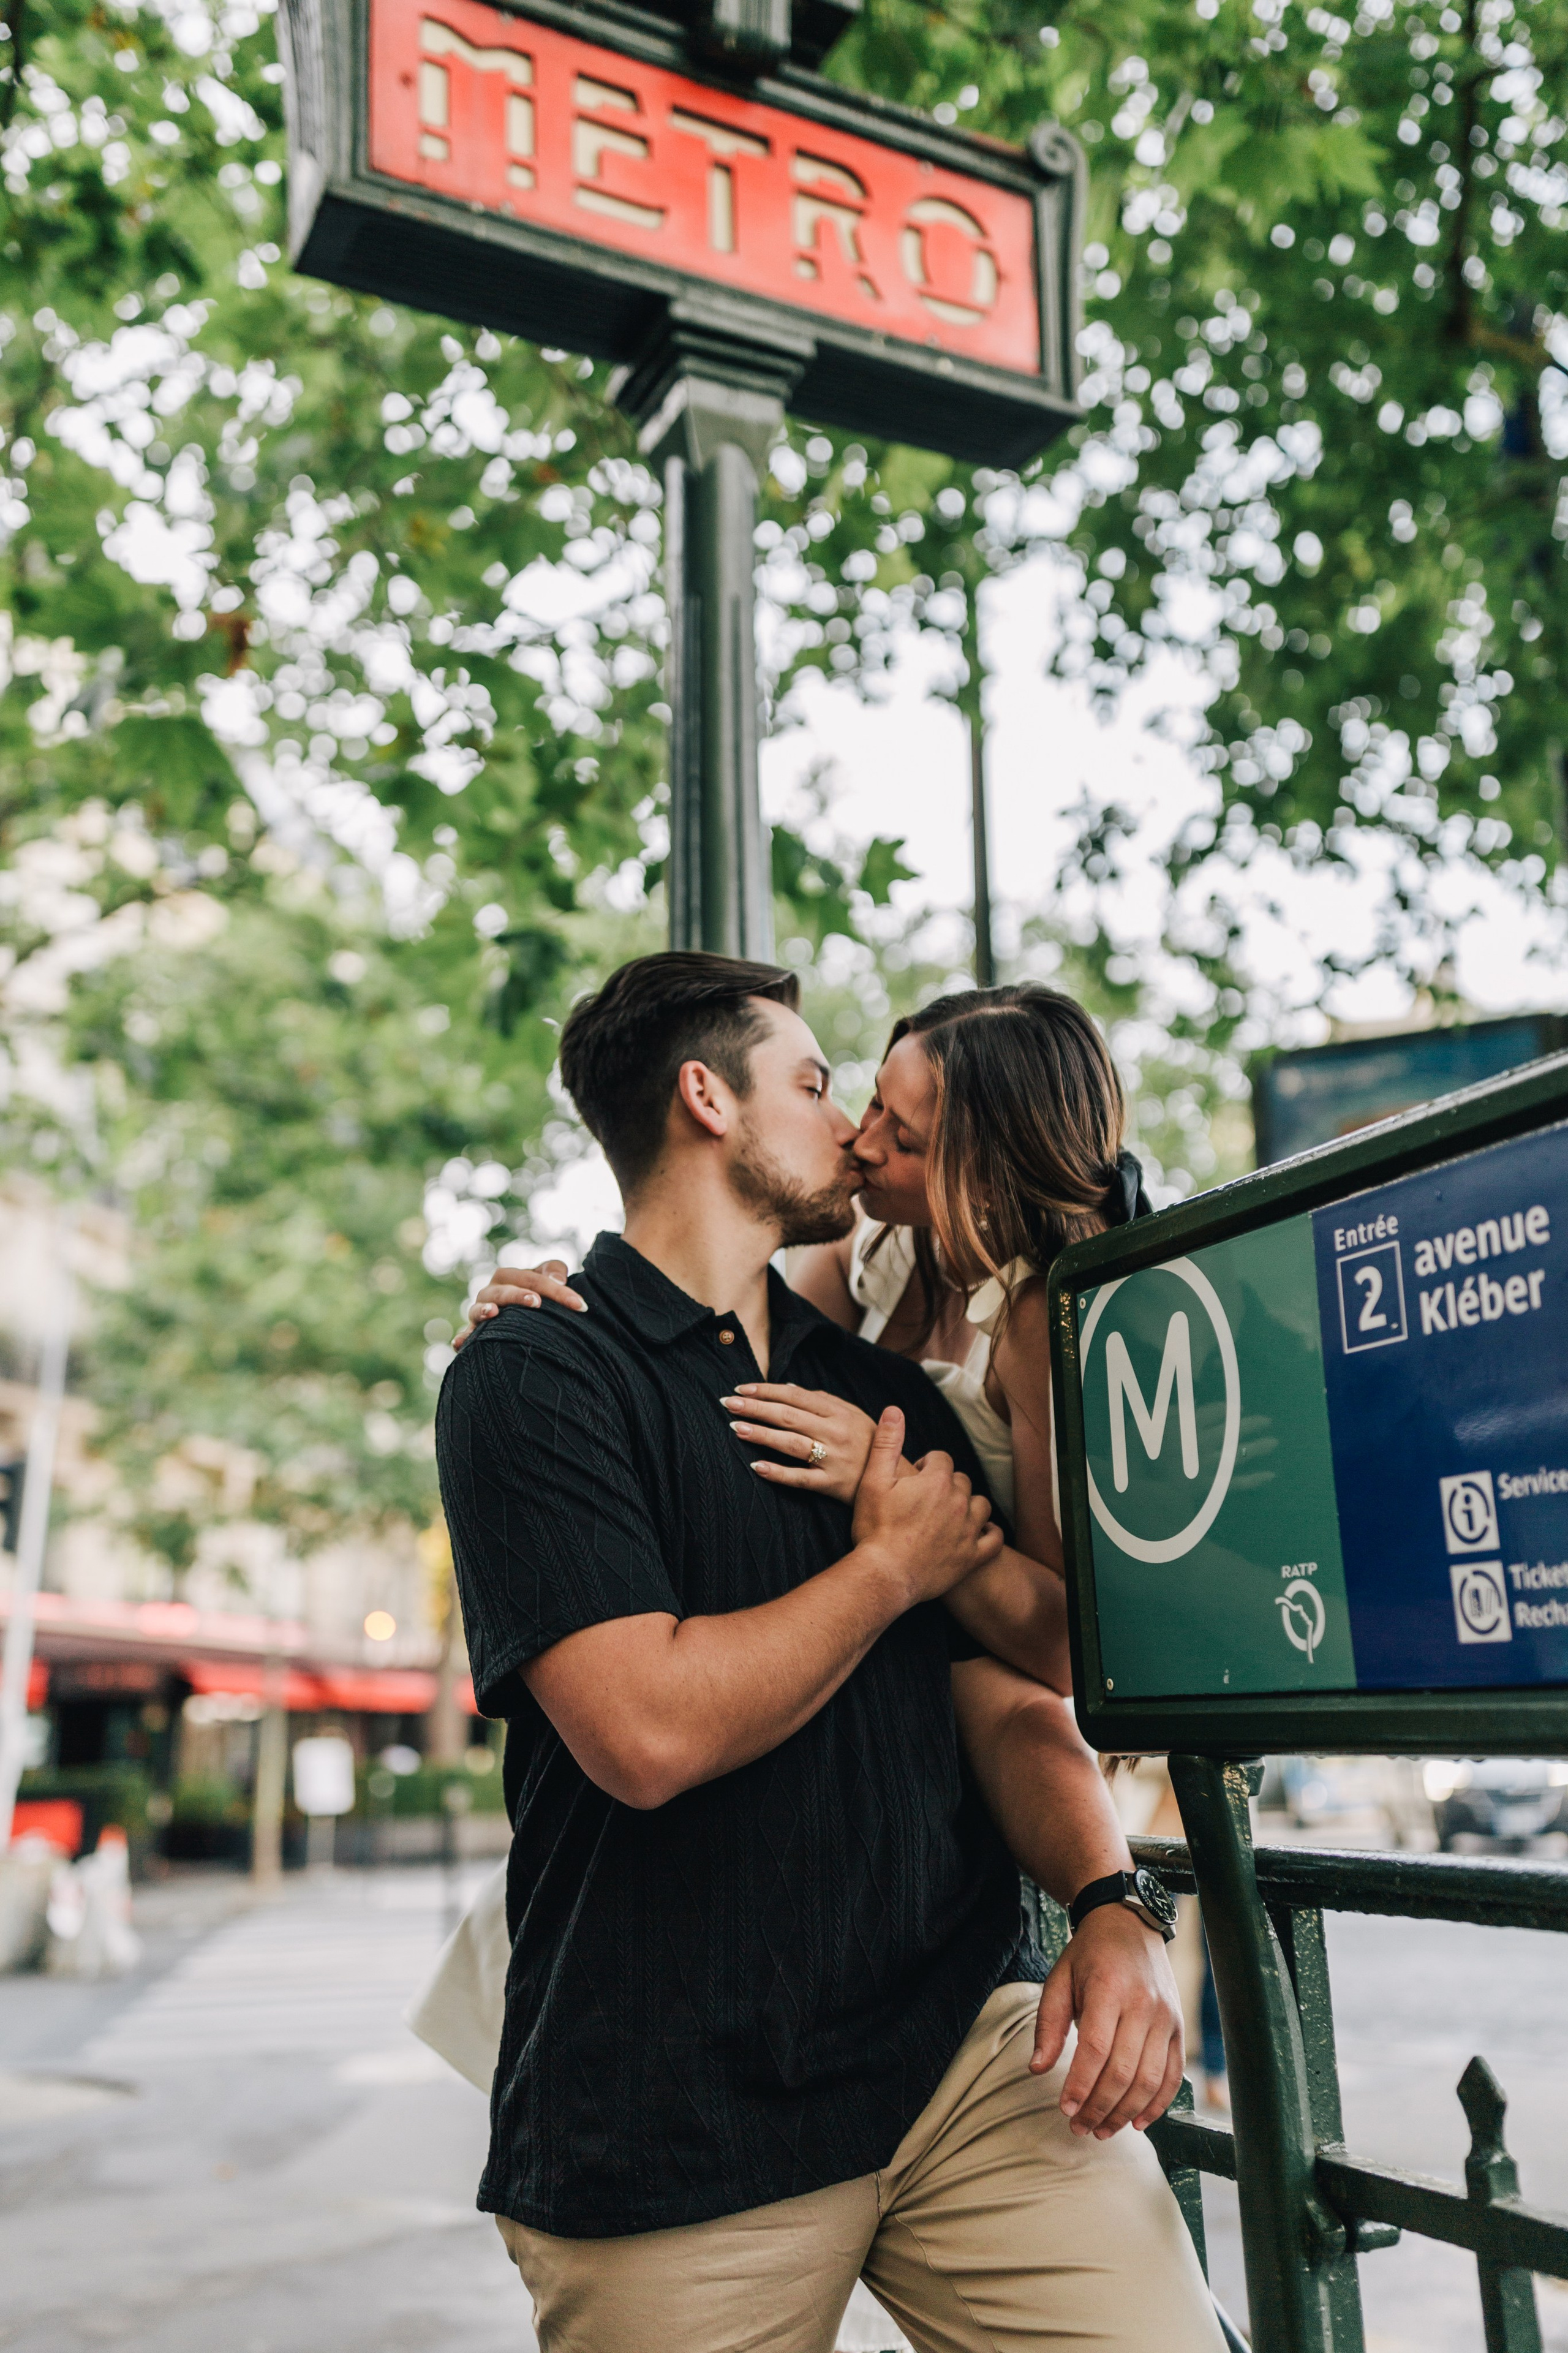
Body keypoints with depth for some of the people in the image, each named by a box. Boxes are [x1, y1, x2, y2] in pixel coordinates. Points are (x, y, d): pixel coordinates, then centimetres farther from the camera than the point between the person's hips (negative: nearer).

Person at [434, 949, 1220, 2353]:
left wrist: (1112, 1902, -10)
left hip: (963, 2044, 4)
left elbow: (1010, 1708, 9)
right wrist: (892, 1565, -7)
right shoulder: (532, 1379, -8)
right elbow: (649, 1732, -20)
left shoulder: (890, 1392, 13)